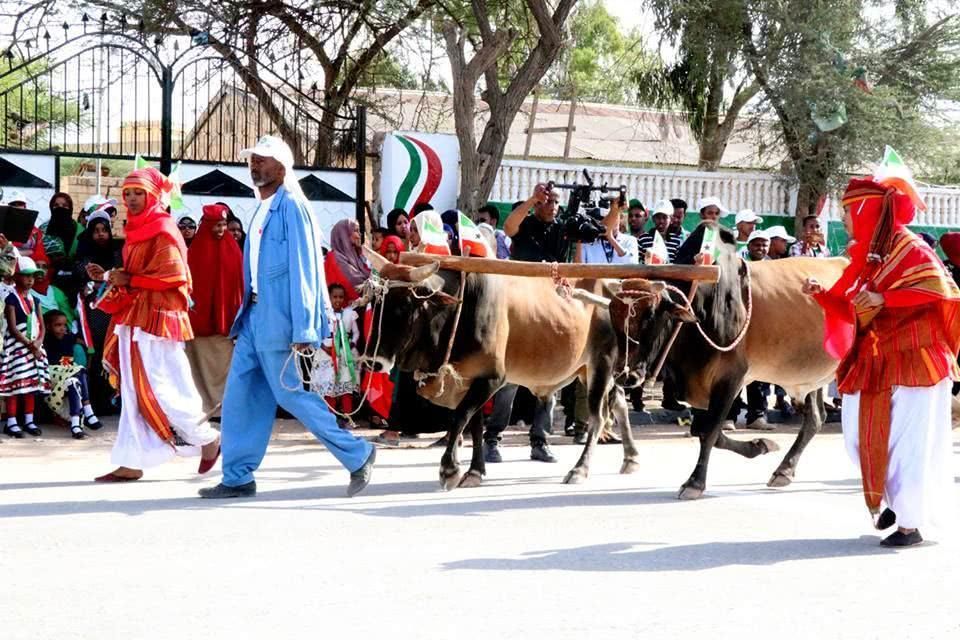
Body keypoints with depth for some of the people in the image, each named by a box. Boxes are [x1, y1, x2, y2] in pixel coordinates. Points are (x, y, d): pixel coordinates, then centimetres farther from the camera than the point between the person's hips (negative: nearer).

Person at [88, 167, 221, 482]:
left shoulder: (163, 230, -10)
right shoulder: (138, 229, 17)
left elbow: (173, 275, -20)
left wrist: (128, 280, -15)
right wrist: (108, 276, 5)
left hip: (156, 318, -9)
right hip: (135, 319, 9)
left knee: (159, 388, -7)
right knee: (134, 392, 6)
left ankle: (208, 439, 11)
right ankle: (131, 463, 7)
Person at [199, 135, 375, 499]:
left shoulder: (291, 206, -11)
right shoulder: (263, 210, 15)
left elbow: (302, 269, -16)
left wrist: (303, 330, -19)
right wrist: (245, 316, 16)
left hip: (279, 318, -9)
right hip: (255, 315, 9)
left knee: (290, 393, -3)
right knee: (240, 396, 6)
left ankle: (357, 455, 9)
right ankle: (238, 478, 11)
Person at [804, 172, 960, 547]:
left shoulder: (909, 247, -10)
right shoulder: (865, 254, 13)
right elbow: (851, 312, 16)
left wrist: (883, 298, -23)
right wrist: (822, 295, -1)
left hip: (913, 359, -8)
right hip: (873, 362, 8)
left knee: (908, 440, -4)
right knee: (862, 435, 8)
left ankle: (910, 523, 3)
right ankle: (898, 498, 27)